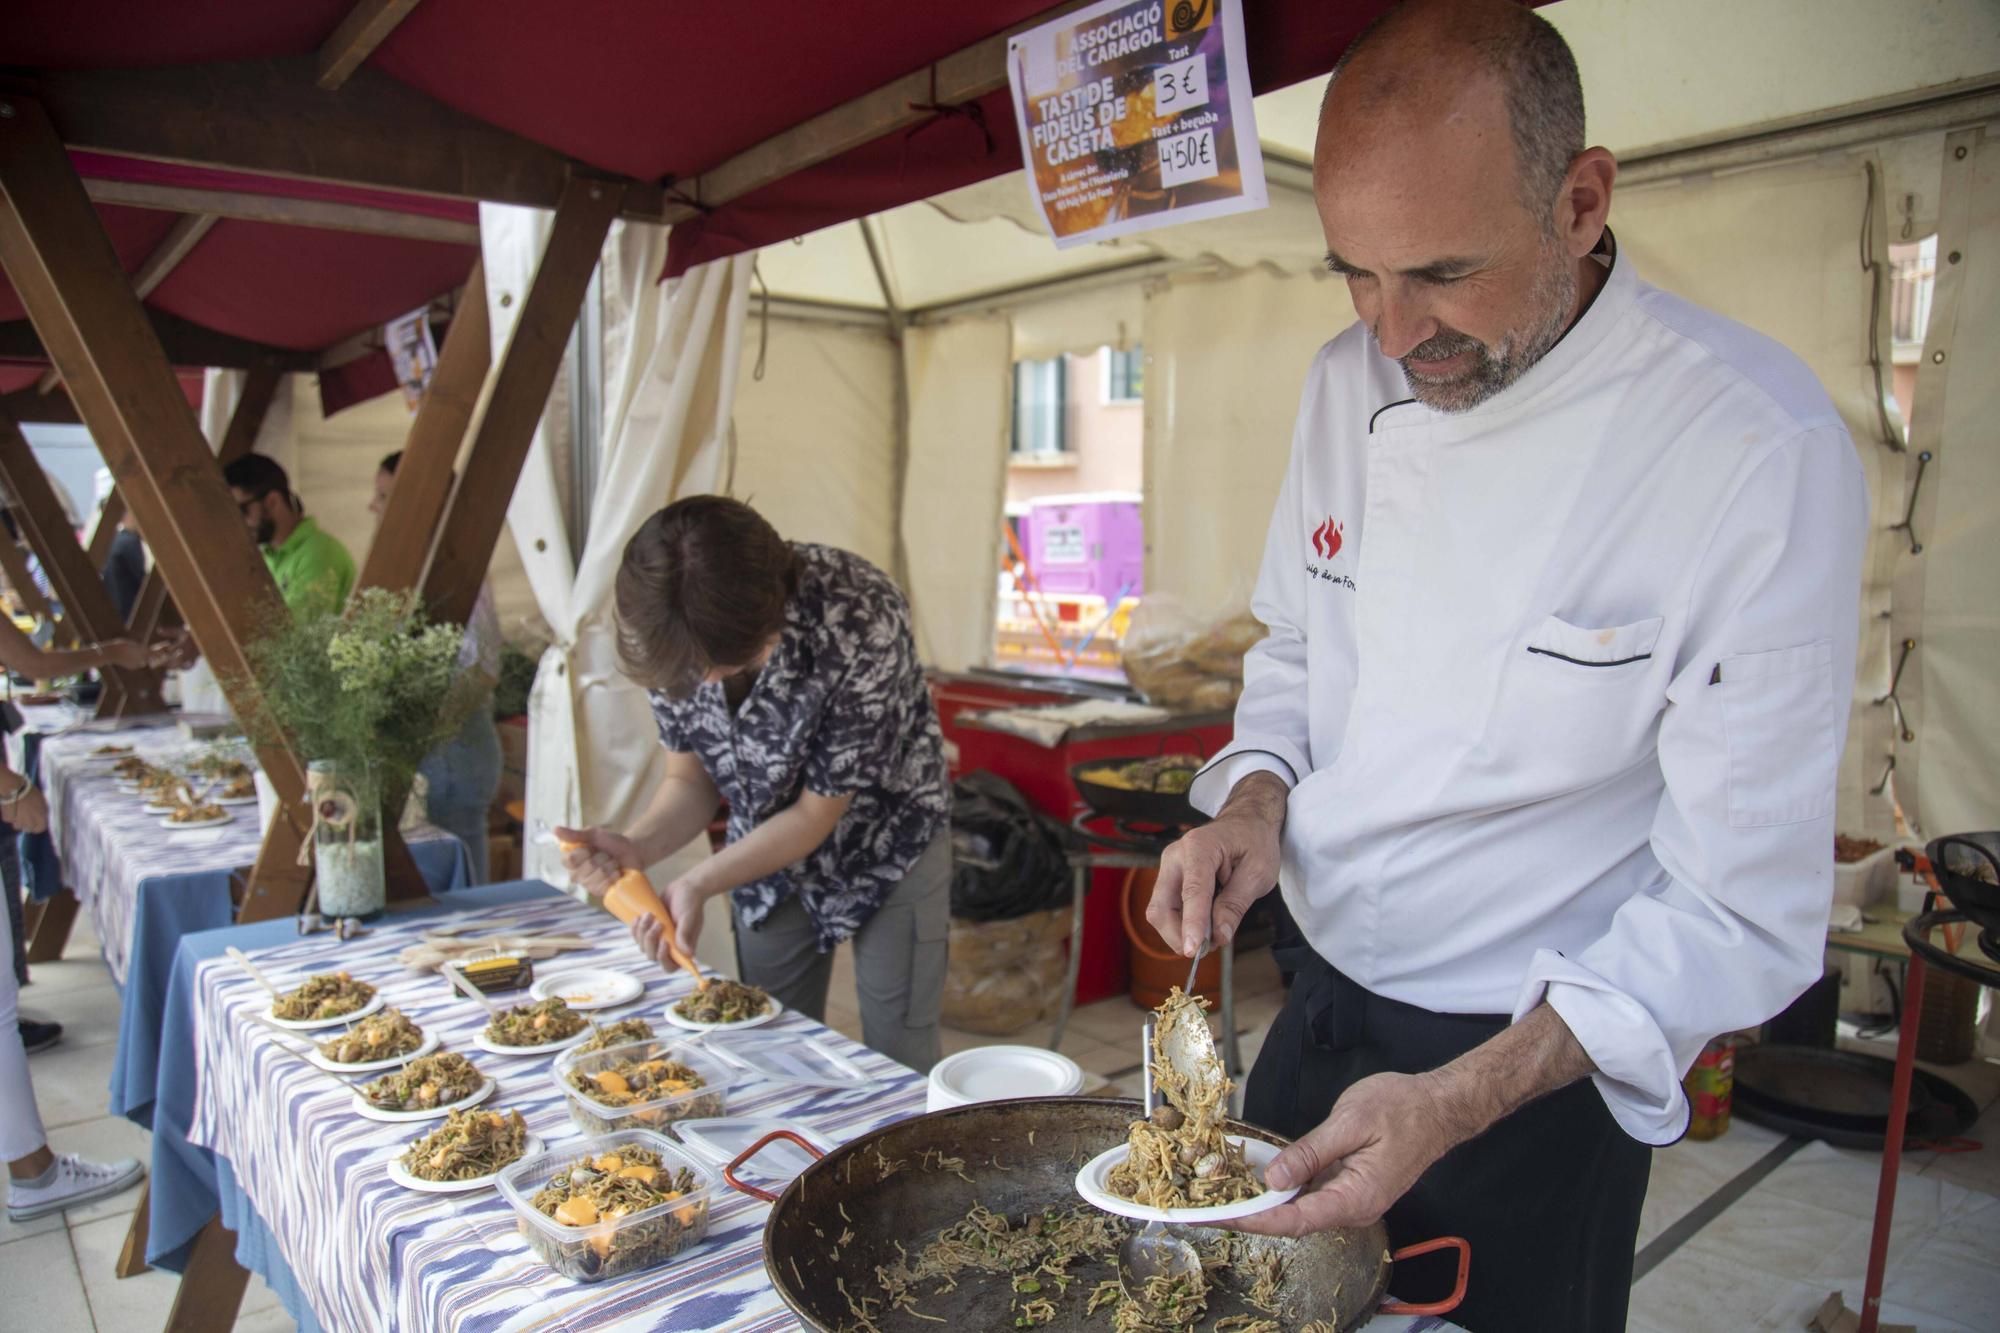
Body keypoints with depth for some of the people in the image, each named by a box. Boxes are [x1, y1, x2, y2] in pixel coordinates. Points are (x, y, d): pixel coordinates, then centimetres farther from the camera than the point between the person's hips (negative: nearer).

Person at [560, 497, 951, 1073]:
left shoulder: (862, 623, -34)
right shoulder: (673, 638, -19)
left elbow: (818, 812, -23)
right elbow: (691, 777, -5)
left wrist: (698, 884, -30)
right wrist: (637, 846, -24)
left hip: (888, 846, -4)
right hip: (769, 854, 4)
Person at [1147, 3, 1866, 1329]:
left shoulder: (1761, 452, -23)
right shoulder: (1352, 380, -5)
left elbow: (1745, 908, -20)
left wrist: (1456, 1106, -29)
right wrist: (1255, 799, -12)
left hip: (1542, 1072, -5)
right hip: (1315, 1013, 6)